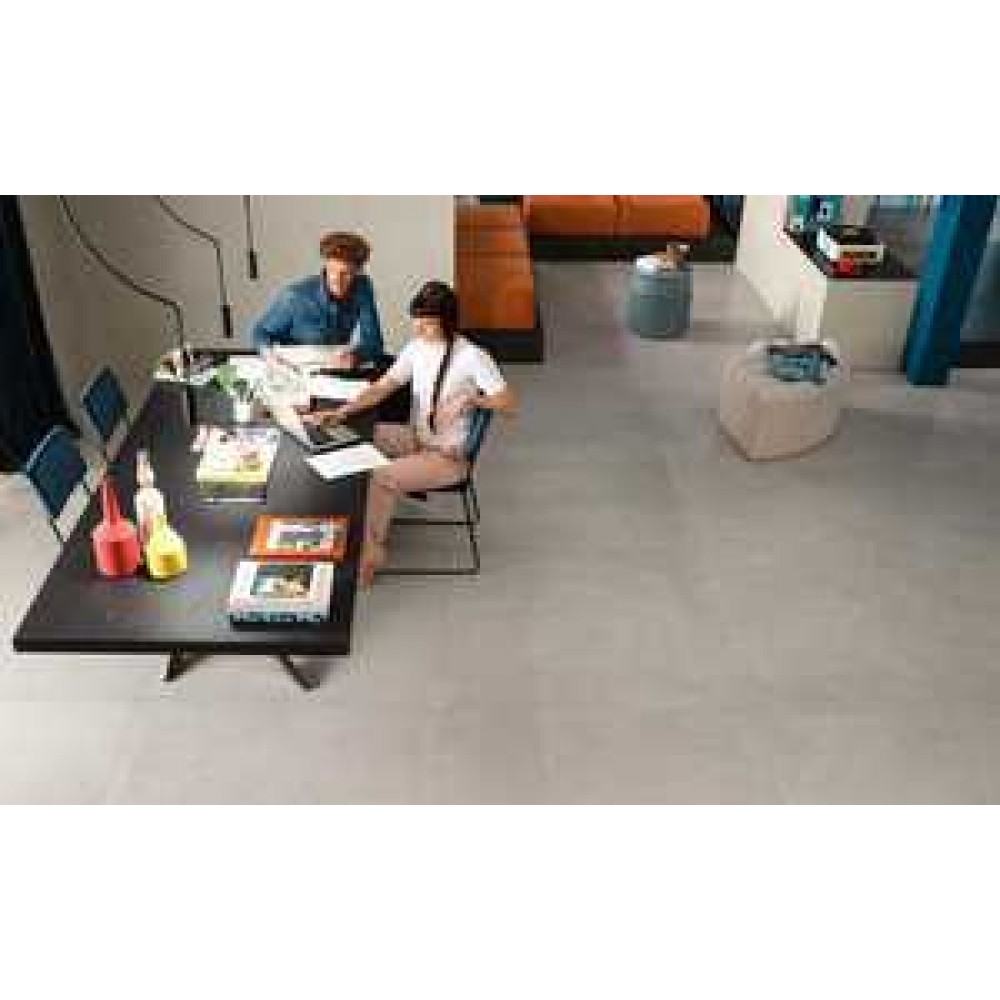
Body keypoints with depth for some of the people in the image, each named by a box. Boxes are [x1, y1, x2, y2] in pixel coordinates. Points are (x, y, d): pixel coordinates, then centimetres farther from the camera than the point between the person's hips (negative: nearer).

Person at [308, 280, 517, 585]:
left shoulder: (471, 357, -17)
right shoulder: (416, 348, 2)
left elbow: (509, 403, -17)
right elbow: (382, 388, 1)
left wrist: (469, 399, -29)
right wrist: (341, 412, -10)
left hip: (449, 455, -7)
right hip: (415, 438, 7)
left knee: (382, 478, -26)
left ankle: (371, 550, -4)